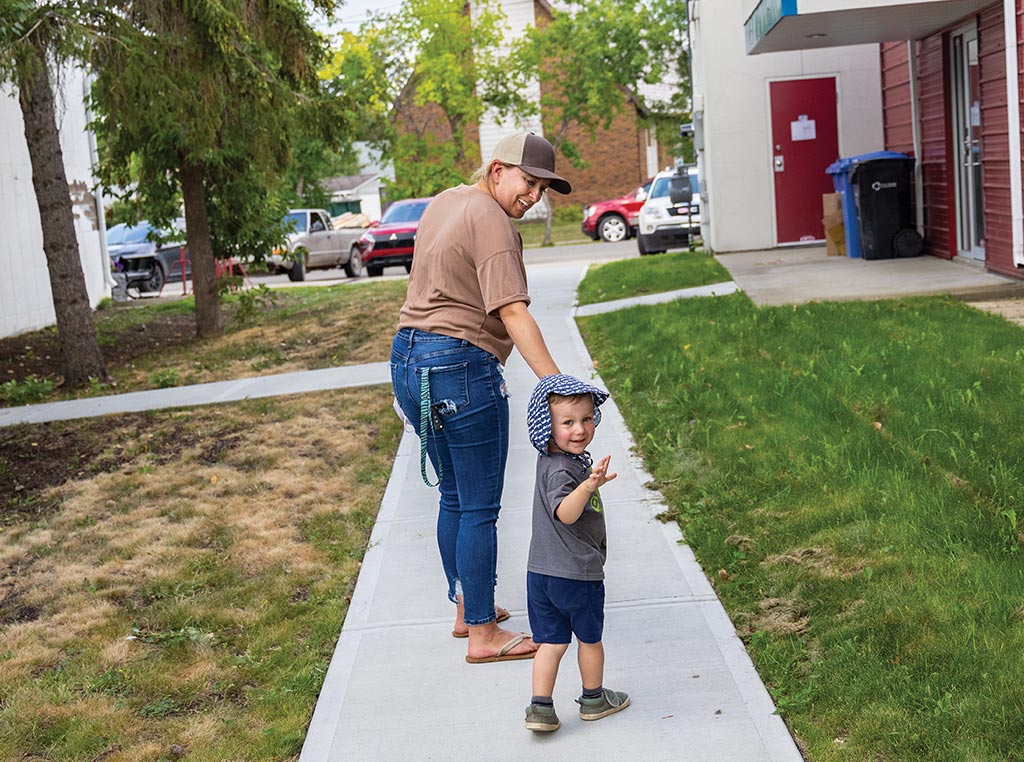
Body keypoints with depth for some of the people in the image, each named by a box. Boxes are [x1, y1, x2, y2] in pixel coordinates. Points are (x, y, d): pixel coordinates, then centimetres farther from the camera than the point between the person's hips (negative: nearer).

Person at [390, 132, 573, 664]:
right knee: (479, 508, 0)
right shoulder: (490, 221, -15)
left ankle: (466, 608, 33)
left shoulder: (444, 202, 16)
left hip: (408, 357, 10)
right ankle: (482, 635, 8)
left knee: (454, 497, 21)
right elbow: (513, 313, -25)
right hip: (460, 367, -10)